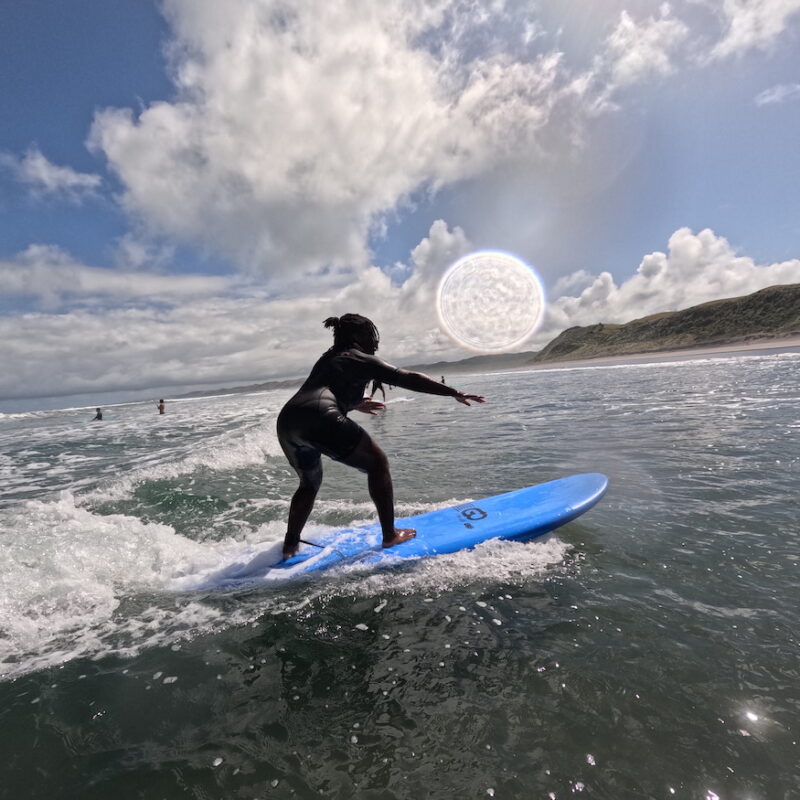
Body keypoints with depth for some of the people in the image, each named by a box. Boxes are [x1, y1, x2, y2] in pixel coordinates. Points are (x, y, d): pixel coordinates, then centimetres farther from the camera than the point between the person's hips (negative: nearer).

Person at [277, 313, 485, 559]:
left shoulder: (326, 359, 31)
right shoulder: (361, 359, 10)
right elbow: (409, 379, 4)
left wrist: (353, 404, 56)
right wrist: (454, 393, 6)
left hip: (286, 420, 8)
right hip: (320, 419, -8)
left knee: (310, 483, 29)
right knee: (377, 462, 9)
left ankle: (289, 546, 32)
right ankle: (390, 536, 12)